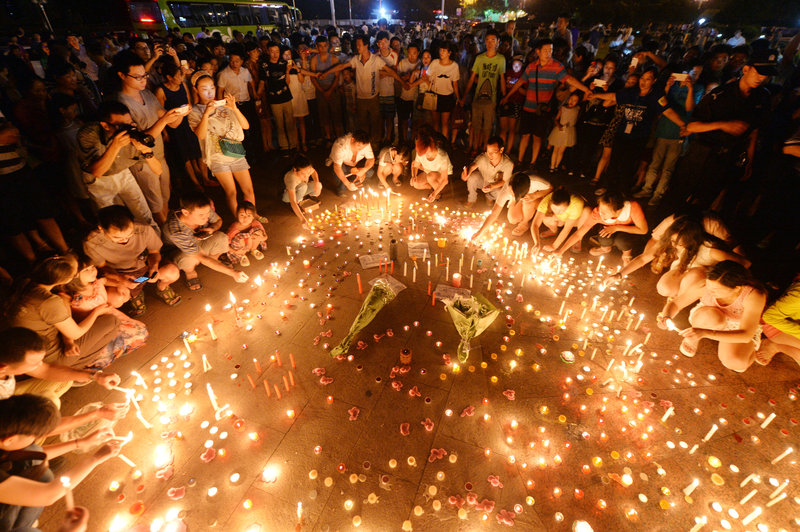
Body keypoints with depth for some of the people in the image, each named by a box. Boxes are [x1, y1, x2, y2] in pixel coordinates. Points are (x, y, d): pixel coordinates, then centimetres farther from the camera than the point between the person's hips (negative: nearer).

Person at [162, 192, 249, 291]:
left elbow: (218, 220, 0)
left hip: (198, 243, 4)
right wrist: (233, 273, -37)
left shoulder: (204, 210, -26)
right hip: (179, 252, -4)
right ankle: (189, 272, 0)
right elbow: (202, 258, -35)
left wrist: (212, 229, -25)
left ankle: (214, 258, 8)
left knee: (221, 238, -25)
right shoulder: (175, 231, -39)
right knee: (188, 258, -39)